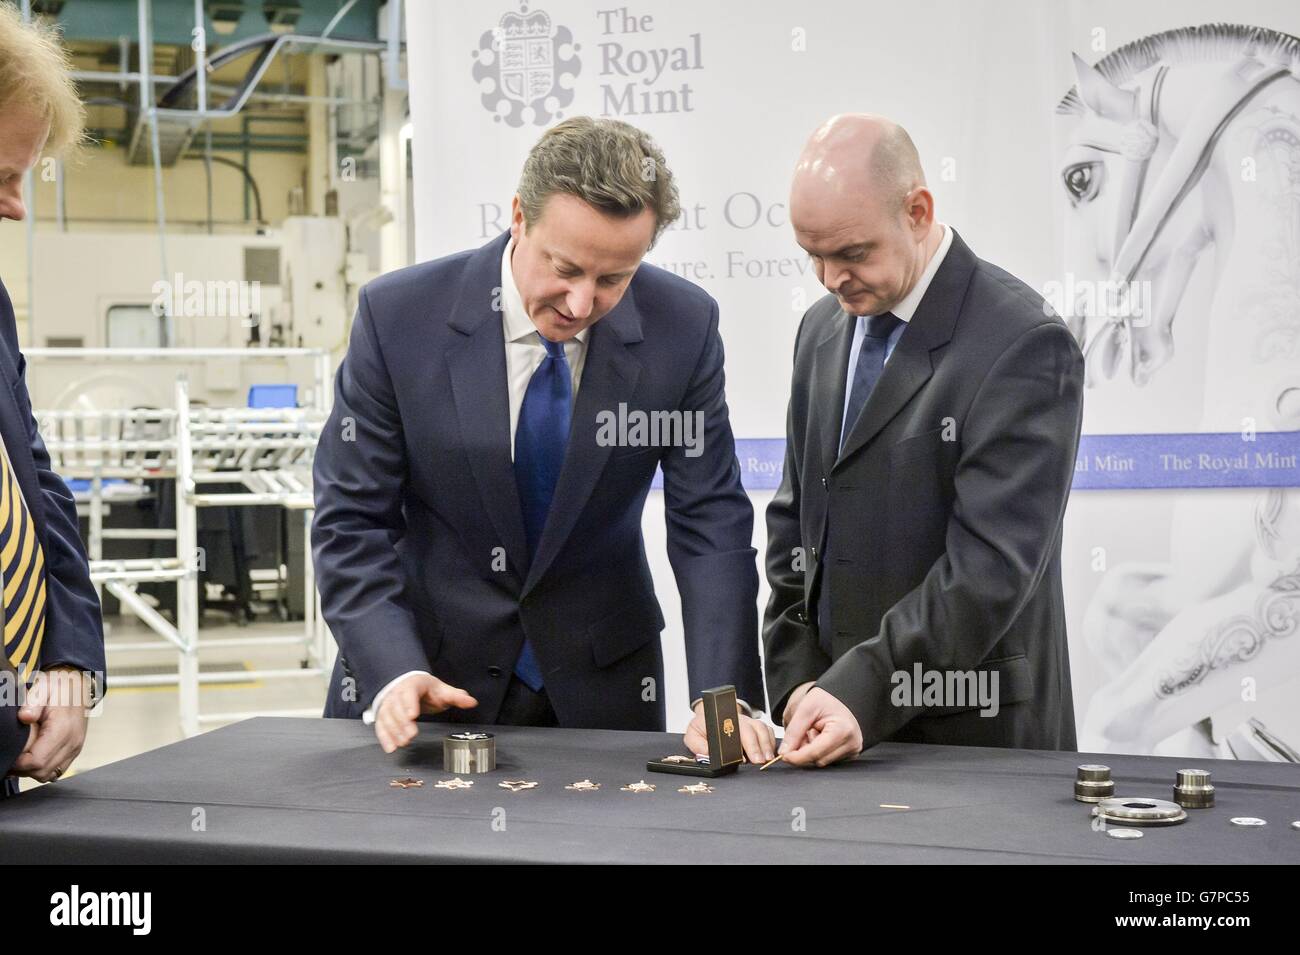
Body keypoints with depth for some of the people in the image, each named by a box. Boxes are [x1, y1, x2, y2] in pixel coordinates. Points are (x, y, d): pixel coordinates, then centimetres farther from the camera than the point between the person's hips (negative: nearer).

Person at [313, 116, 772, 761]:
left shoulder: (682, 327, -12)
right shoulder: (397, 316, -16)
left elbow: (710, 524, -11)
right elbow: (351, 522, -12)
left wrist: (722, 700, -23)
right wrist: (393, 671, -27)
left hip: (599, 685, 1)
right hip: (433, 671, -1)